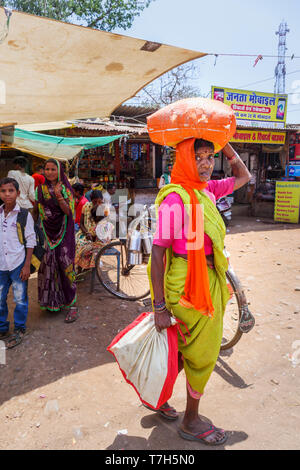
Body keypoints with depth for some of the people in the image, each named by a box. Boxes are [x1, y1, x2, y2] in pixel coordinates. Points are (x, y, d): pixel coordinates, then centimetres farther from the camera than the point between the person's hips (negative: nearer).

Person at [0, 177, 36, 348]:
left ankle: (19, 330, 23)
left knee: (20, 299, 6)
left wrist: (27, 265, -9)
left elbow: (31, 241, -6)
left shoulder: (24, 215, -7)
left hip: (18, 264, -4)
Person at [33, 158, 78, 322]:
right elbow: (36, 212, 12)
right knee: (47, 266, 3)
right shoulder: (40, 189, 8)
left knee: (65, 265, -6)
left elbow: (68, 211, -13)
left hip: (63, 232, -3)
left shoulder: (66, 188, 0)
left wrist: (59, 196, -24)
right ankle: (51, 300, 20)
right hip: (46, 233, 3)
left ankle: (71, 305, 1)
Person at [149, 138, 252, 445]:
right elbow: (157, 251, -21)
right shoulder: (175, 198, -19)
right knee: (202, 353, 7)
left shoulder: (207, 190, 5)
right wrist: (159, 306, -21)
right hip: (188, 284, -8)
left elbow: (242, 177, 22)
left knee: (185, 349, 21)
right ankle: (191, 422, 31)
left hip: (210, 279, 8)